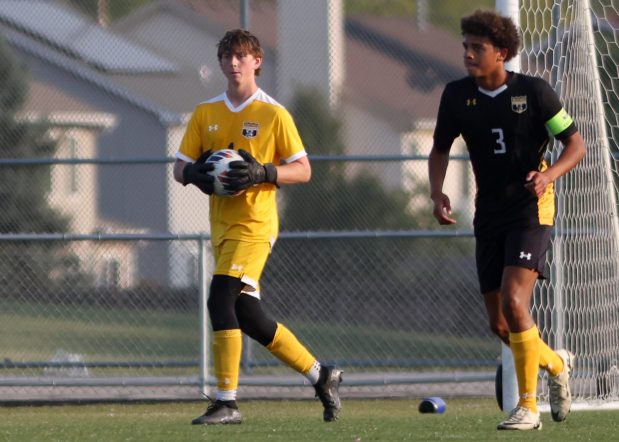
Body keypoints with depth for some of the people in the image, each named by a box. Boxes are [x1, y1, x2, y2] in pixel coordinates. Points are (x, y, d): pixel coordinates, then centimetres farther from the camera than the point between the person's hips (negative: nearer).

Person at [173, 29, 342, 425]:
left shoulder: (274, 114, -3)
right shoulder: (205, 113, 11)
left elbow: (303, 170, -2)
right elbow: (180, 167, 12)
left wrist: (262, 173, -19)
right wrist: (193, 174, -12)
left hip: (254, 224, -7)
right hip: (222, 225, 7)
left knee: (221, 300, -20)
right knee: (251, 319, 9)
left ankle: (226, 403, -18)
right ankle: (321, 376, 25)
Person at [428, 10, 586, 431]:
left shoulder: (534, 91, -11)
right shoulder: (457, 95, 1)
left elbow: (576, 144, -5)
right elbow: (441, 149, 15)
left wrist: (550, 174, -24)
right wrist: (437, 193, -3)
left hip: (531, 211, -5)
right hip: (489, 215, 5)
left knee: (514, 303, -22)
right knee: (500, 324, 6)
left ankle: (528, 406, -13)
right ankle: (556, 362, 36)